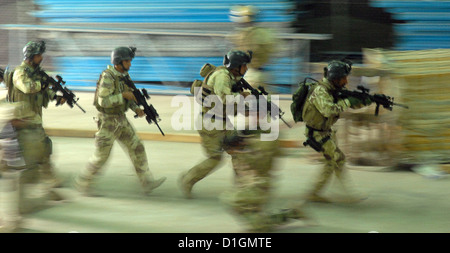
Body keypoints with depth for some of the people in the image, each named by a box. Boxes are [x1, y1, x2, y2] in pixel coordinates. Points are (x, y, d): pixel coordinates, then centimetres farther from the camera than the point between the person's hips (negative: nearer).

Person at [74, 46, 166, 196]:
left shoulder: (124, 76, 6)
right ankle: (83, 183, 16)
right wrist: (124, 95, -26)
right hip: (107, 121, -8)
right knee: (101, 156, 0)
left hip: (121, 119, 8)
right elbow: (103, 101, -27)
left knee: (137, 149, 3)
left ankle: (147, 183, 5)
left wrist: (137, 109, 0)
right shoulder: (108, 77, -21)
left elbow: (128, 96, 17)